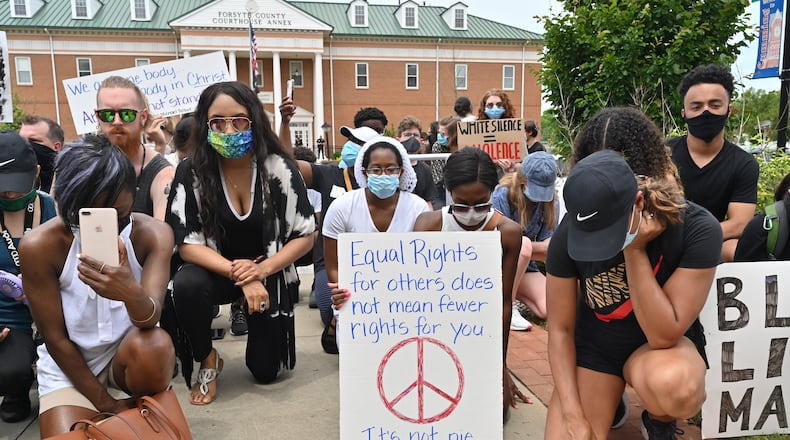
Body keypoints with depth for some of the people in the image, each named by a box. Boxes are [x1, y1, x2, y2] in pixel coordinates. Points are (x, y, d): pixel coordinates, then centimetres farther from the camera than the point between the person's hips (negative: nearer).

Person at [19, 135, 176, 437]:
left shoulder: (152, 234, -17)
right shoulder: (40, 246, -19)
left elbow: (150, 319, -30)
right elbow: (55, 339, -12)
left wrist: (133, 295, -54)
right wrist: (106, 404, -12)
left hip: (132, 350, 1)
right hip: (69, 362, 0)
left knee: (156, 345, -33)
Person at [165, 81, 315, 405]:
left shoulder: (278, 168, -16)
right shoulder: (191, 172, -16)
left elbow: (305, 235, -12)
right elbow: (187, 244, -16)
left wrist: (262, 269, -27)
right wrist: (239, 276, -29)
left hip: (270, 272, 0)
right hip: (217, 269, 0)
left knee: (265, 371, 1)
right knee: (186, 284, -35)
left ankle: (251, 319, 36)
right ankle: (208, 361, -6)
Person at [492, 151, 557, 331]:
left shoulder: (549, 201, -3)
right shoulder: (502, 195, -18)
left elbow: (547, 248, -5)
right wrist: (541, 247, -20)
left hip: (524, 268, 5)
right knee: (524, 243, -36)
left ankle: (511, 291, 10)